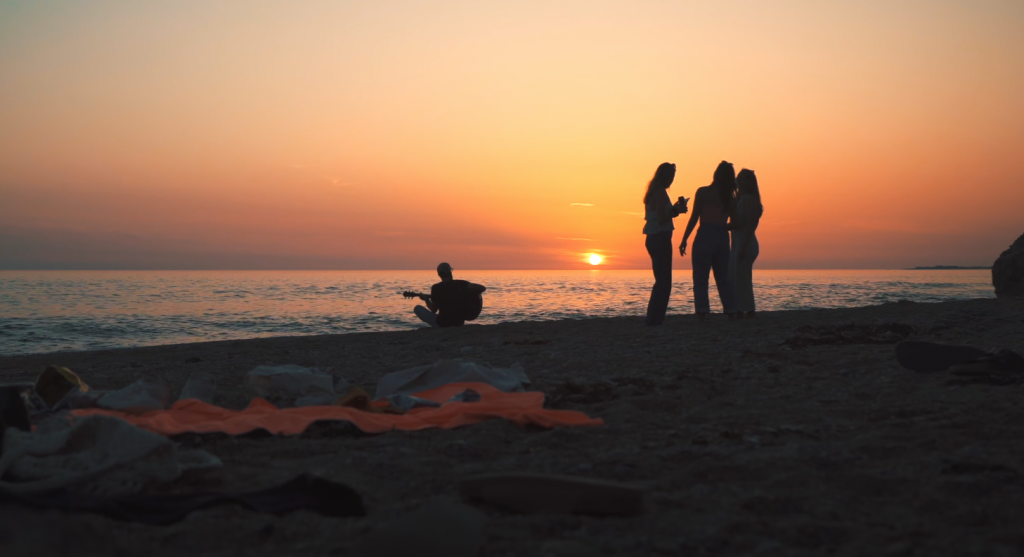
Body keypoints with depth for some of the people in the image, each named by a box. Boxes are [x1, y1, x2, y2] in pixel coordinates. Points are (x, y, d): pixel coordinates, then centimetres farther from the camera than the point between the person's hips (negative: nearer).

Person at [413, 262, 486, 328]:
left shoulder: (435, 288, -8)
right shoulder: (460, 284, -6)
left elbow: (433, 310, 1)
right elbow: (483, 288, -6)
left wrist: (426, 299, 19)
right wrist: (468, 297, 8)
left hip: (441, 324, -4)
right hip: (459, 324, 4)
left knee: (418, 308, 15)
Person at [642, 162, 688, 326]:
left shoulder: (652, 193, 15)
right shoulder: (661, 193, -13)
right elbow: (661, 219, -20)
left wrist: (675, 209, 13)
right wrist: (677, 210, -8)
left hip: (653, 239, 10)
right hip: (661, 239, -10)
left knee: (661, 280, 15)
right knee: (664, 281, -6)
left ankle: (653, 317, 16)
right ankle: (655, 318, -7)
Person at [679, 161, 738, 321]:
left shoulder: (703, 192, -4)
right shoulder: (730, 197, 8)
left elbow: (694, 218, -6)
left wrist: (684, 239, -2)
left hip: (705, 237, -4)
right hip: (723, 238, 4)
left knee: (700, 279, -2)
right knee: (723, 279, 13)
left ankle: (702, 312, -11)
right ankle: (731, 312, 10)